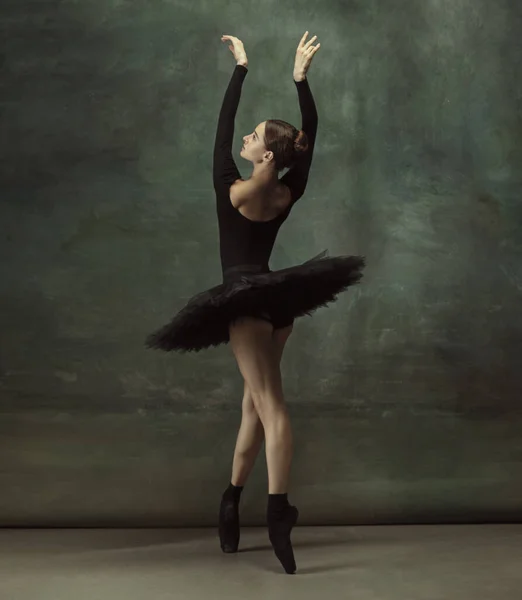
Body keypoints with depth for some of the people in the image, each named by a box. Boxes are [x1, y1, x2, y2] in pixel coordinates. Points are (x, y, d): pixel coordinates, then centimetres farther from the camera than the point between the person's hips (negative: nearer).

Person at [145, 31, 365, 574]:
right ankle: (232, 501, 21)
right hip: (278, 299, 6)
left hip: (244, 300, -6)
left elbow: (222, 126, -1)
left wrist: (240, 67, 7)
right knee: (255, 403, 12)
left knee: (269, 403, -16)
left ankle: (278, 511, -25)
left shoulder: (230, 190, -9)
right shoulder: (289, 194, 2)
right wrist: (301, 76, 13)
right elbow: (310, 132, 10)